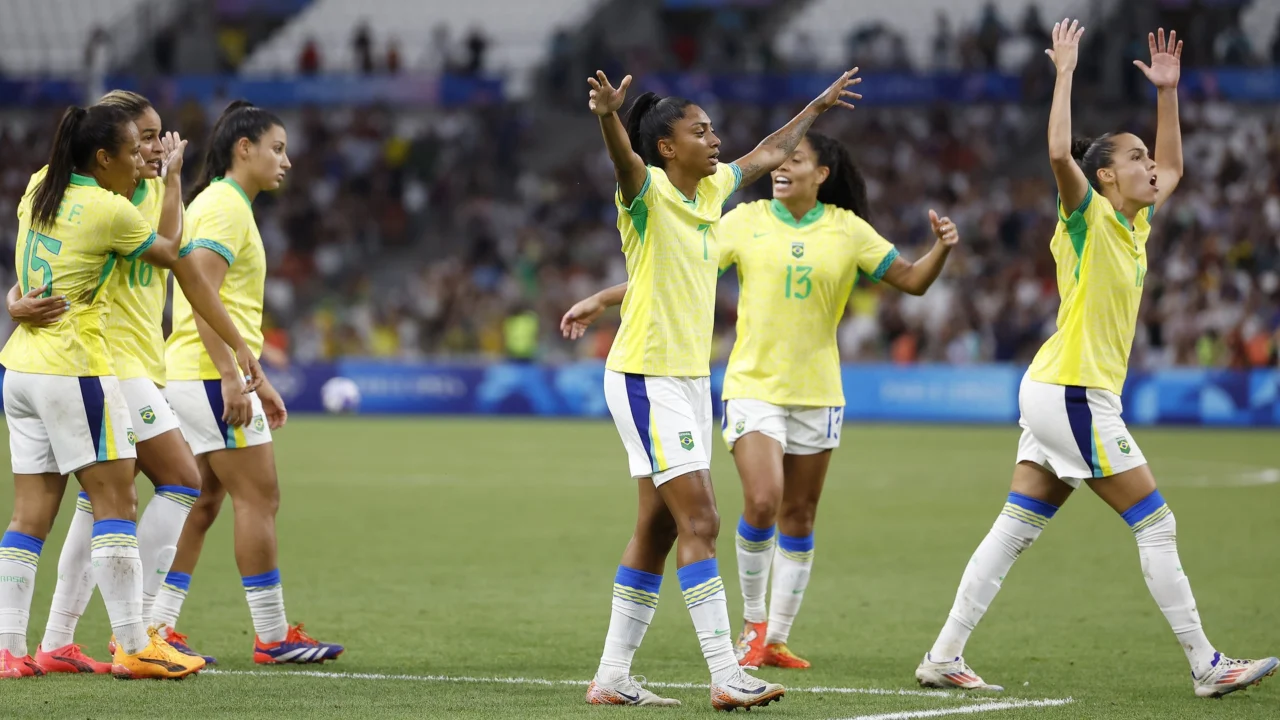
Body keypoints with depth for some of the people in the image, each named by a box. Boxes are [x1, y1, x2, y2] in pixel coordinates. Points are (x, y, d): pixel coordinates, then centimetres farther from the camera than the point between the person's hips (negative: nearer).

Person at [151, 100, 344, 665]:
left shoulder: (225, 205, 20)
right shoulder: (225, 205, -11)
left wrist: (257, 382, 25)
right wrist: (231, 380, -24)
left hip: (193, 377, 10)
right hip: (211, 375, -10)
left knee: (201, 501, 10)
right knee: (259, 498, -6)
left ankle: (157, 627, 9)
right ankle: (273, 635, -4)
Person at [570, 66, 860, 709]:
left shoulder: (711, 188, 10)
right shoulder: (647, 192, -12)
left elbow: (767, 155, 29)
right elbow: (624, 158, -36)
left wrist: (815, 109, 39)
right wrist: (609, 115, -57)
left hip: (690, 379, 9)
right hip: (647, 380, -9)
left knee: (658, 530, 9)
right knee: (700, 522, -14)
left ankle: (612, 678, 15)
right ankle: (726, 677, -15)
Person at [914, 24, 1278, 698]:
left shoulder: (1134, 225, 15)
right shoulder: (1088, 217, -8)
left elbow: (1172, 167, 32)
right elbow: (1059, 153, -27)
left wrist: (1167, 91, 24)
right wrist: (1065, 72, -20)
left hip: (1058, 392, 9)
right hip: (1073, 392, -9)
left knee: (1014, 530, 6)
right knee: (1156, 526, -5)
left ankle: (943, 658, 5)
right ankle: (1206, 667, -2)